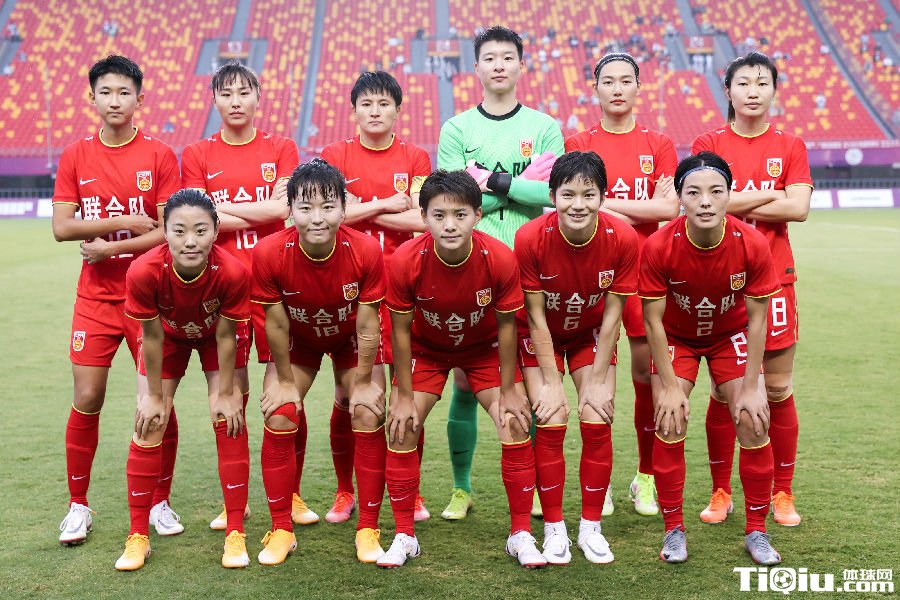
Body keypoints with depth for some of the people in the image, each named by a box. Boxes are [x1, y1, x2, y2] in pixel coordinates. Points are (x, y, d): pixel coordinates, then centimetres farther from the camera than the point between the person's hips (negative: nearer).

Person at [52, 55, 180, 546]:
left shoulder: (160, 156, -2)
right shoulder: (76, 157, 5)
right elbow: (61, 227, -4)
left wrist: (109, 246, -14)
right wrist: (129, 222, -11)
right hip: (95, 297, 2)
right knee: (87, 400, 1)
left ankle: (160, 501, 19)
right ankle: (78, 505, 17)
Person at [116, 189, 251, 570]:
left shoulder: (233, 272, -38)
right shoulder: (144, 272, -38)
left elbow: (226, 336, -23)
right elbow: (152, 336, -22)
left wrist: (226, 393, -13)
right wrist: (155, 395, -11)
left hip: (218, 334, -1)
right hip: (169, 333, 1)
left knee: (228, 420, -9)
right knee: (149, 424, -4)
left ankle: (235, 534, 3)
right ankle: (138, 536, 9)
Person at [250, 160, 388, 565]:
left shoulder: (366, 251, -33)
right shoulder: (269, 254, -32)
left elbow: (367, 324, -21)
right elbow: (276, 323, -19)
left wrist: (364, 382, -13)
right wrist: (285, 381, -10)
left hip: (350, 339, 0)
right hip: (298, 340, 1)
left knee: (368, 415, -12)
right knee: (279, 417, -11)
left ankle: (368, 529, 2)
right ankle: (281, 530, 5)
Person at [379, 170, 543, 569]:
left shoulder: (500, 259, -30)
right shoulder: (406, 261, -31)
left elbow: (506, 325, -16)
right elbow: (401, 330, -17)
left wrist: (508, 391, -10)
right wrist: (405, 395, -13)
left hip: (484, 348, 0)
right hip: (425, 349, 0)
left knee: (516, 426, -10)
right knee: (401, 429, -10)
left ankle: (521, 534, 7)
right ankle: (404, 536, 7)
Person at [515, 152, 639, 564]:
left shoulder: (622, 239, -25)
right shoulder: (530, 238, -28)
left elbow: (612, 313, -15)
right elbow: (536, 316, -19)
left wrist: (598, 382, -14)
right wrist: (551, 383, -17)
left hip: (591, 334, 1)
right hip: (542, 337, -1)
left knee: (597, 424, -8)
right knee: (551, 425, -11)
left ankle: (591, 527, 8)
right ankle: (554, 530, 3)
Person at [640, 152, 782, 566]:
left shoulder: (752, 244, -27)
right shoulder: (659, 246, -30)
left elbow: (756, 319, -16)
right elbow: (652, 319, -19)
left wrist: (751, 387, -15)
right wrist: (669, 386, -19)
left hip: (731, 336, 1)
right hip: (676, 337, -1)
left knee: (754, 423, -8)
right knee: (669, 424, -13)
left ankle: (757, 532, 8)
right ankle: (674, 530, 4)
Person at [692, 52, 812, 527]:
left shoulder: (790, 147, 7)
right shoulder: (709, 144, 4)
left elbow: (799, 208, -8)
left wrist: (734, 202, -10)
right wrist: (768, 195, -8)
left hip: (775, 278, 1)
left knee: (779, 390, 5)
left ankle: (782, 493, 18)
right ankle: (720, 492, 16)